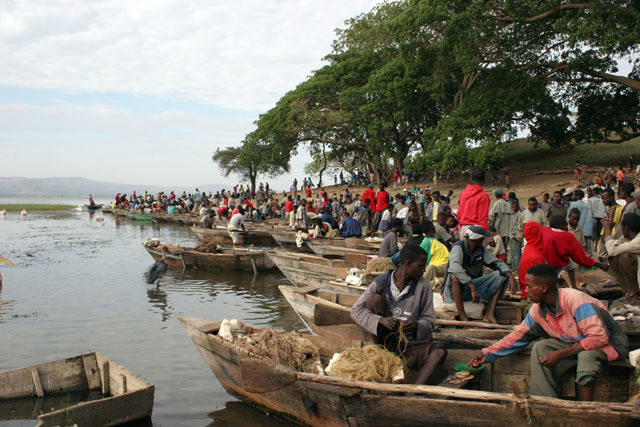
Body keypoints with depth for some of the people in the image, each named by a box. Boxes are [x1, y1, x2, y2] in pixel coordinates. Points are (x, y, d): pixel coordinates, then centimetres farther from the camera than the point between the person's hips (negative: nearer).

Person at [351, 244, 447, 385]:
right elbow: (356, 310, -12)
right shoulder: (382, 282, -7)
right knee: (374, 299, -18)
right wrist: (381, 320, -29)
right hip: (384, 339, -1)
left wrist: (417, 325, -26)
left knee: (439, 352, -26)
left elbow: (429, 321, -2)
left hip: (410, 343, 1)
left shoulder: (423, 285, -4)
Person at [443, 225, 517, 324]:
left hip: (474, 284, 6)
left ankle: (490, 314, -17)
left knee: (500, 275, -8)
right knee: (454, 276, -39)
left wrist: (510, 275, -18)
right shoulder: (458, 247, -17)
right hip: (455, 290, -6)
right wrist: (472, 288, -40)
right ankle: (463, 317, -33)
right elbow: (454, 267, -35)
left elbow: (497, 263, 3)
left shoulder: (481, 249, 4)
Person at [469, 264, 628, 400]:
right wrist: (487, 354, -1)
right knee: (540, 348, -15)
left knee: (587, 355, -37)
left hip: (609, 343, -6)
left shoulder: (575, 300, -30)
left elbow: (599, 337, -32)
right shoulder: (537, 310, -6)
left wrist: (561, 354, -31)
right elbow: (517, 336, 5)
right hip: (576, 343, 7)